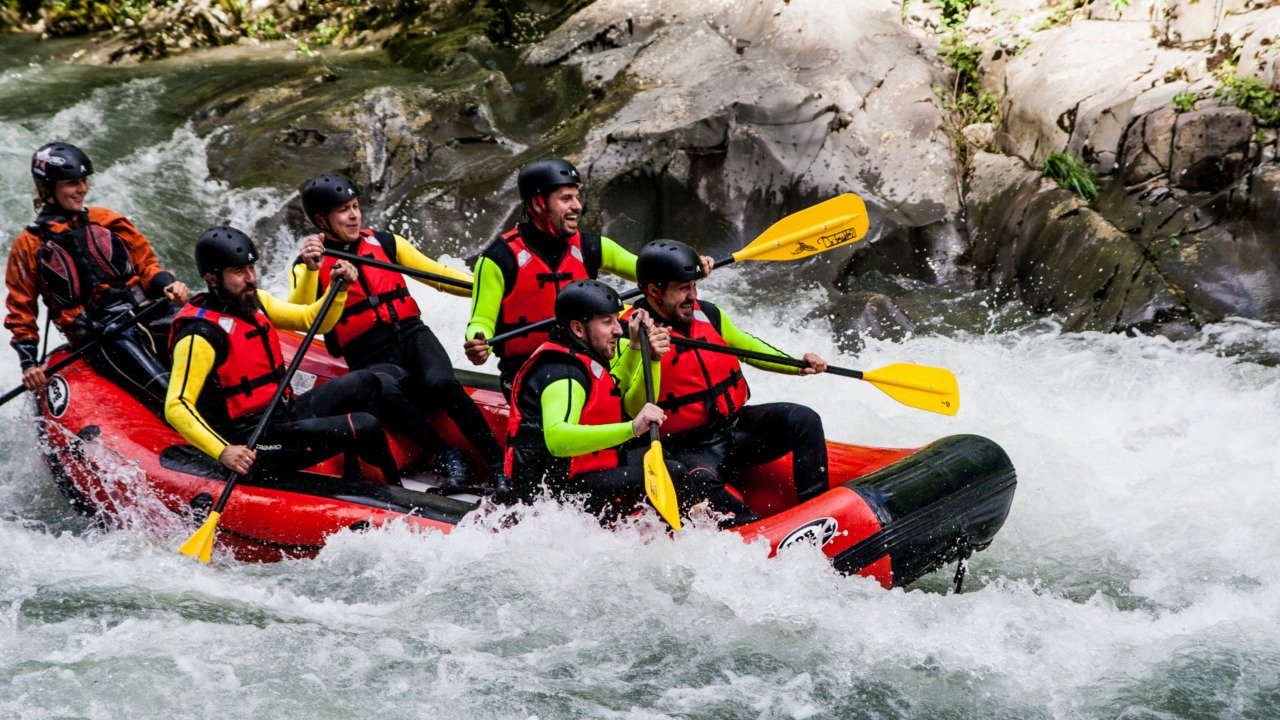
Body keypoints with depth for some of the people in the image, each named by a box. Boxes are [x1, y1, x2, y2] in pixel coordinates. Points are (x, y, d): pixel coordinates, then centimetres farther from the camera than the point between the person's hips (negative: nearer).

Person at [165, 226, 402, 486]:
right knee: (366, 427, -17)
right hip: (254, 447, -10)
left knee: (368, 383, 8)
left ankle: (355, 478, 9)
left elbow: (316, 321, 16)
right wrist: (223, 452, -35)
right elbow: (177, 408, -24)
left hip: (286, 413, 10)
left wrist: (339, 289, -4)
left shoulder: (255, 302, 7)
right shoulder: (201, 335, -19)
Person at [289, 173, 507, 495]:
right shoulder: (308, 266, 4)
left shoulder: (385, 243, 13)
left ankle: (496, 462, -26)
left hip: (412, 335, 2)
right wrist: (311, 270, -30)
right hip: (369, 356, -2)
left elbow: (438, 274, 15)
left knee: (440, 383, -29)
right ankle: (448, 458, -24)